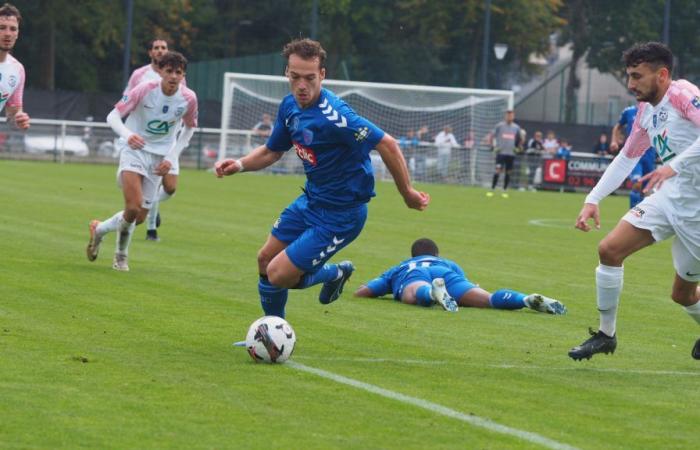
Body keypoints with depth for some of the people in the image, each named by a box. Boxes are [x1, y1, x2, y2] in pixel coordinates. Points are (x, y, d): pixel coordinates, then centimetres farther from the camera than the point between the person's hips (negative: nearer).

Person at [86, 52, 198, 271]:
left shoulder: (188, 98, -8)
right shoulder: (144, 90, -16)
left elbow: (189, 128, 11)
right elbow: (113, 116, -13)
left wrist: (171, 157, 0)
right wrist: (127, 134, -34)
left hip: (159, 156, 4)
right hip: (134, 148, -4)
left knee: (139, 217, 1)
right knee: (134, 208, -22)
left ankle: (99, 229, 29)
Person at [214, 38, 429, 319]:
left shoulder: (333, 116, -30)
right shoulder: (290, 106, -2)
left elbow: (387, 145, -28)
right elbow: (272, 151, 13)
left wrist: (407, 193, -21)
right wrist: (239, 165, -5)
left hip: (340, 216, -9)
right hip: (311, 201, 9)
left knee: (278, 275, -9)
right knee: (265, 260, 16)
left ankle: (334, 274, 20)